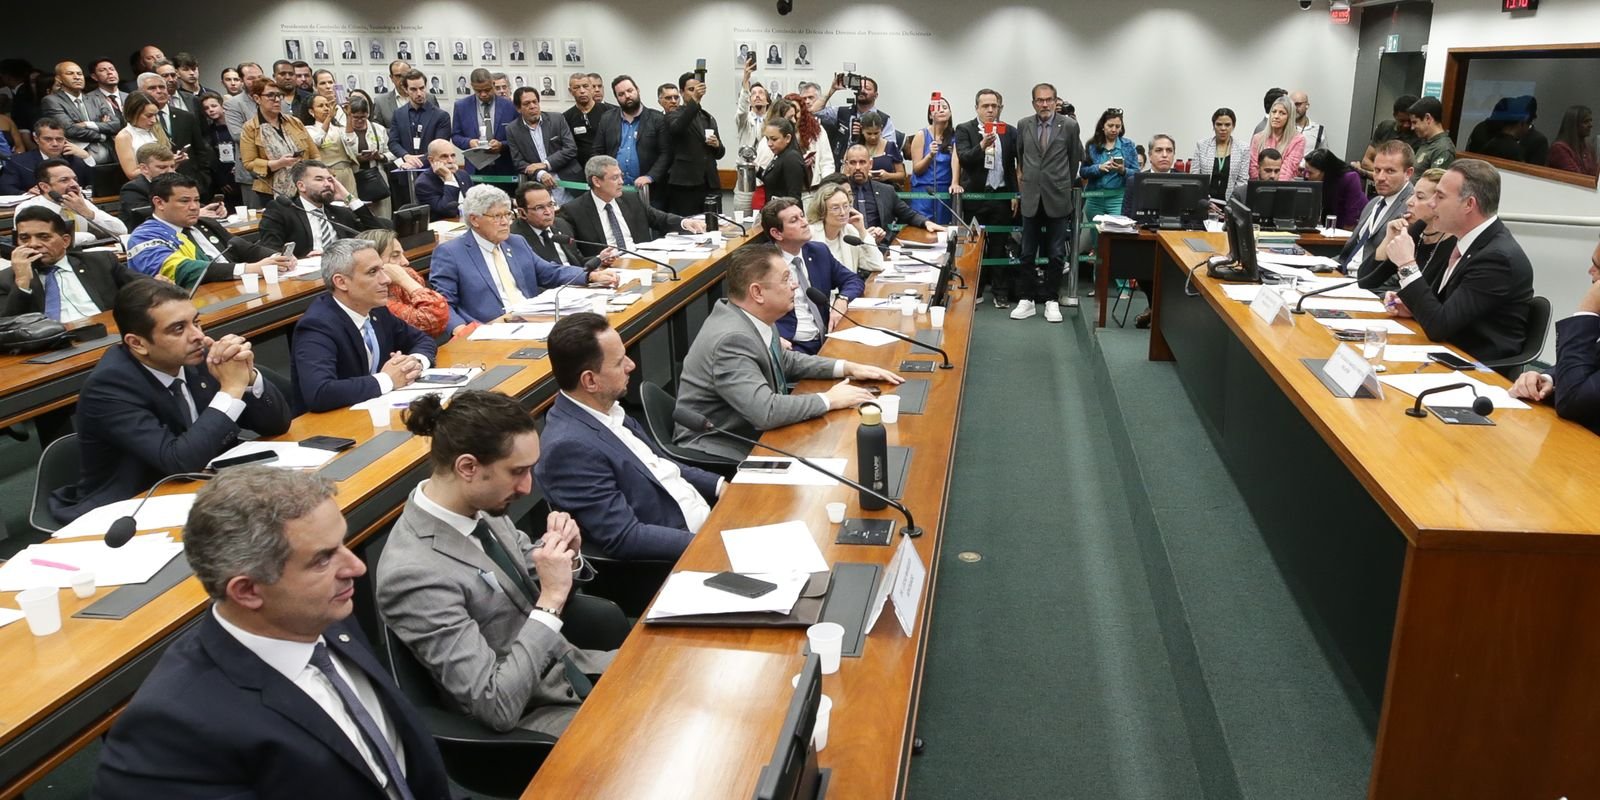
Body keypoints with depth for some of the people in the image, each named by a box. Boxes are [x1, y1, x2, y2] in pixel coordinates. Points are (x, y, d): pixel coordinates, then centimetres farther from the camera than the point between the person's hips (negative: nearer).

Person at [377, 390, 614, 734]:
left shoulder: (480, 505, -5)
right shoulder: (415, 573, -28)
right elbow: (497, 707, -27)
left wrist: (561, 553, -8)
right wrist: (551, 599, -27)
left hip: (569, 667, 8)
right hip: (526, 719, -7)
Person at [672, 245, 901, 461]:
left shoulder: (753, 318, -2)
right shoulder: (731, 340, -27)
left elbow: (785, 360, 16)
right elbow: (765, 410, -33)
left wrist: (846, 368, 5)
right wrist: (829, 399, -20)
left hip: (750, 435, 8)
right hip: (720, 456, -8)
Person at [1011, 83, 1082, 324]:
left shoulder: (1069, 125, -3)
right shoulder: (1023, 125, 3)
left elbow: (1076, 157, 10)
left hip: (1058, 198, -1)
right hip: (1031, 197, 2)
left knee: (1056, 254, 4)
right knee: (1028, 253, 5)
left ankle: (1052, 301, 13)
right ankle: (1026, 300, 13)